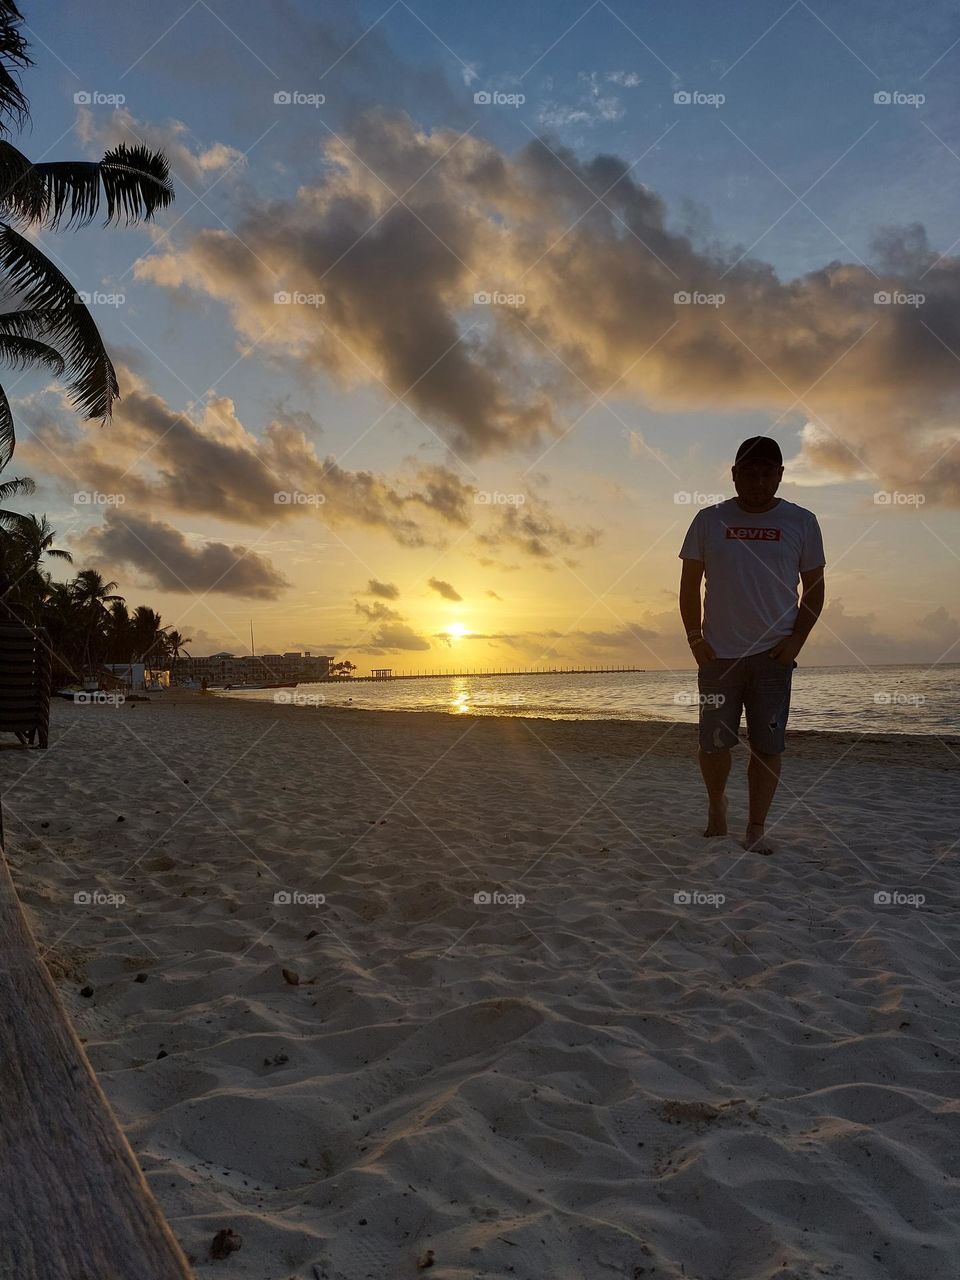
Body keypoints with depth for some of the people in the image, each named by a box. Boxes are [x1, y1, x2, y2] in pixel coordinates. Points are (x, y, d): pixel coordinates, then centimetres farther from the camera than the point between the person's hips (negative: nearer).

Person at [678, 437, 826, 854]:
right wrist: (694, 638, -2)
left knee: (768, 745, -2)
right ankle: (716, 803, 31)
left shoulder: (801, 522, 5)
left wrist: (797, 639, -3)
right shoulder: (709, 520, 4)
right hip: (718, 654, 0)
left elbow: (814, 586, 9)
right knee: (714, 742, 3)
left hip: (773, 654, 0)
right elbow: (689, 585, 7)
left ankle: (757, 827, 10)